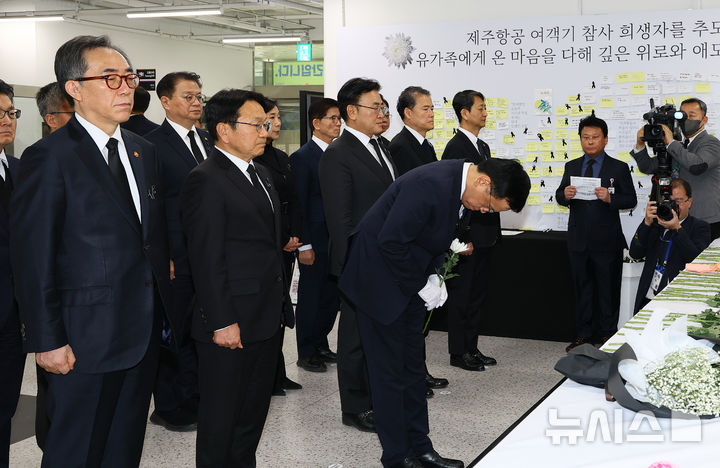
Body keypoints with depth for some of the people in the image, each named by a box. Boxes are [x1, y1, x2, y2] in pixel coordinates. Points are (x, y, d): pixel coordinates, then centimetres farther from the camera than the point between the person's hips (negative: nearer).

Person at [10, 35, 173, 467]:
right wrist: (47, 341, -15)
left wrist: (163, 310, 9)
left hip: (145, 332, 7)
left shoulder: (144, 151, 10)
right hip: (87, 338, -7)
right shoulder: (49, 158, -13)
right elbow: (33, 257, -14)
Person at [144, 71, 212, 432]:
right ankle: (168, 407, 19)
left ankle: (194, 399, 28)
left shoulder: (207, 141, 13)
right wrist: (161, 258, -16)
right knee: (172, 333, 5)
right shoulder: (153, 145, -9)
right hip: (176, 259, -7)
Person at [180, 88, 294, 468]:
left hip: (267, 320, 9)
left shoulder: (259, 173, 14)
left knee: (255, 409, 19)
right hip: (231, 324, -9)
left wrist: (281, 304, 16)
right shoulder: (206, 181, -15)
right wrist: (221, 322, -21)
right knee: (221, 416, 4)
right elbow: (207, 260, -19)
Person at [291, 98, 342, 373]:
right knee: (310, 297, 4)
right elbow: (299, 204, -11)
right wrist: (304, 245, -14)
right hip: (315, 241, -6)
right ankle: (306, 353, 15)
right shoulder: (303, 157, -10)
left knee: (331, 296, 13)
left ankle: (320, 345, 28)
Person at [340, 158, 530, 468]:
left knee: (412, 367, 14)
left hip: (410, 282, 9)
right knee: (390, 371, 0)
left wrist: (433, 276, 0)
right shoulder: (432, 184, -30)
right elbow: (391, 241, -28)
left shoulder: (458, 180, -2)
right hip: (381, 279, -9)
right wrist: (420, 286, -16)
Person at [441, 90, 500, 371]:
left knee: (477, 294, 14)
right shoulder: (456, 147, -13)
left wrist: (494, 230, 14)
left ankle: (471, 348, 23)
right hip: (467, 236, -9)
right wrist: (461, 239, -24)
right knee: (462, 294, 0)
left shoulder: (483, 147, 15)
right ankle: (458, 353, 9)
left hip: (484, 235, 9)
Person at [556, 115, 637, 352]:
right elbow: (560, 196, 10)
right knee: (582, 288, 10)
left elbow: (631, 200, -3)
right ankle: (583, 334, 19)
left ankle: (607, 334, 15)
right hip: (579, 240, 3)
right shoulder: (571, 167, 11)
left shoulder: (619, 168, 1)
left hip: (607, 241, -3)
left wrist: (610, 198, -21)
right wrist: (564, 194, -13)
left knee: (608, 289, 5)